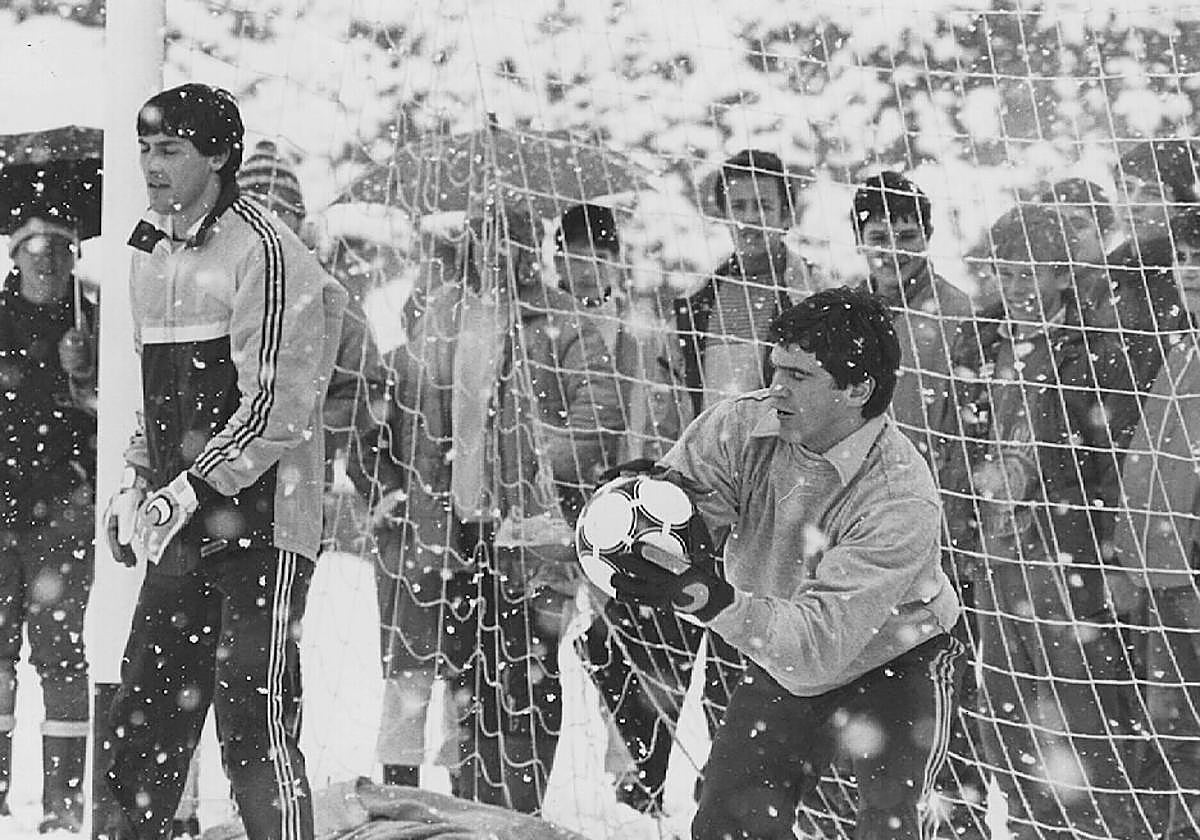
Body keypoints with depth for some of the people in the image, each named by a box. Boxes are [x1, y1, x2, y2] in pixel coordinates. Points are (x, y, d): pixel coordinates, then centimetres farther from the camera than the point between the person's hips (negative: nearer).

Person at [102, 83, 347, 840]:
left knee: (255, 723, -10)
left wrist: (188, 490, -16)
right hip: (180, 526, 8)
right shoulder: (153, 254, 16)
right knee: (143, 716, 9)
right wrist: (137, 484, 12)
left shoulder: (263, 250, -11)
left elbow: (276, 406, -16)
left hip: (257, 521, -8)